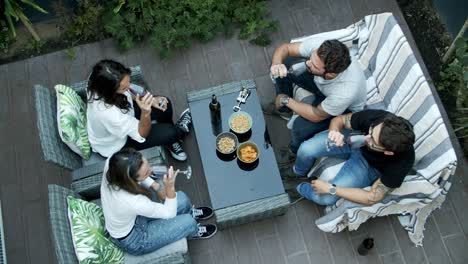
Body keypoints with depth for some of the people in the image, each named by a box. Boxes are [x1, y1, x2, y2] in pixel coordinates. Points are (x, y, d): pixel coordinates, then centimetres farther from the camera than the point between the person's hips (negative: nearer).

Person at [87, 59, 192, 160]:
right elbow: (142, 134, -29)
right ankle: (179, 130, 27)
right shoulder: (109, 114, -46)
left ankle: (170, 141, 29)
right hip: (116, 143, -6)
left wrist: (149, 100, -15)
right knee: (169, 132, -14)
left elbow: (128, 95, -2)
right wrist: (145, 112, -48)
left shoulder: (101, 84, -27)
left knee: (165, 104, 1)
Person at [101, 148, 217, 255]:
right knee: (188, 222, -2)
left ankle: (190, 212, 45)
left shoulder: (113, 163, -30)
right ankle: (193, 231, 39)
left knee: (182, 199, 6)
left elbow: (134, 172, -3)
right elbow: (169, 213, -26)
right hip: (132, 240, -6)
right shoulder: (135, 202, -45)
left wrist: (155, 185, -12)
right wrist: (170, 187, -41)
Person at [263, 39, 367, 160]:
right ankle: (284, 109, 20)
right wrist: (276, 64, -41)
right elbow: (285, 48, -19)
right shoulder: (317, 46, -35)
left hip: (346, 108, -5)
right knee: (283, 65, -9)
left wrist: (286, 100, -19)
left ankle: (296, 151, 14)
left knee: (300, 127, -26)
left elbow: (316, 116, -27)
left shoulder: (346, 92, -44)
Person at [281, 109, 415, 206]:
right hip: (353, 138, 2)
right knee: (306, 149, -18)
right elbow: (339, 120, -15)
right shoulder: (376, 117, -36)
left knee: (325, 198, -19)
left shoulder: (402, 162, -38)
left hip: (370, 166, -2)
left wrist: (330, 188, -26)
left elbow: (372, 198, -26)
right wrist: (335, 131, -40)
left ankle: (298, 189, 19)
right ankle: (298, 173, 21)